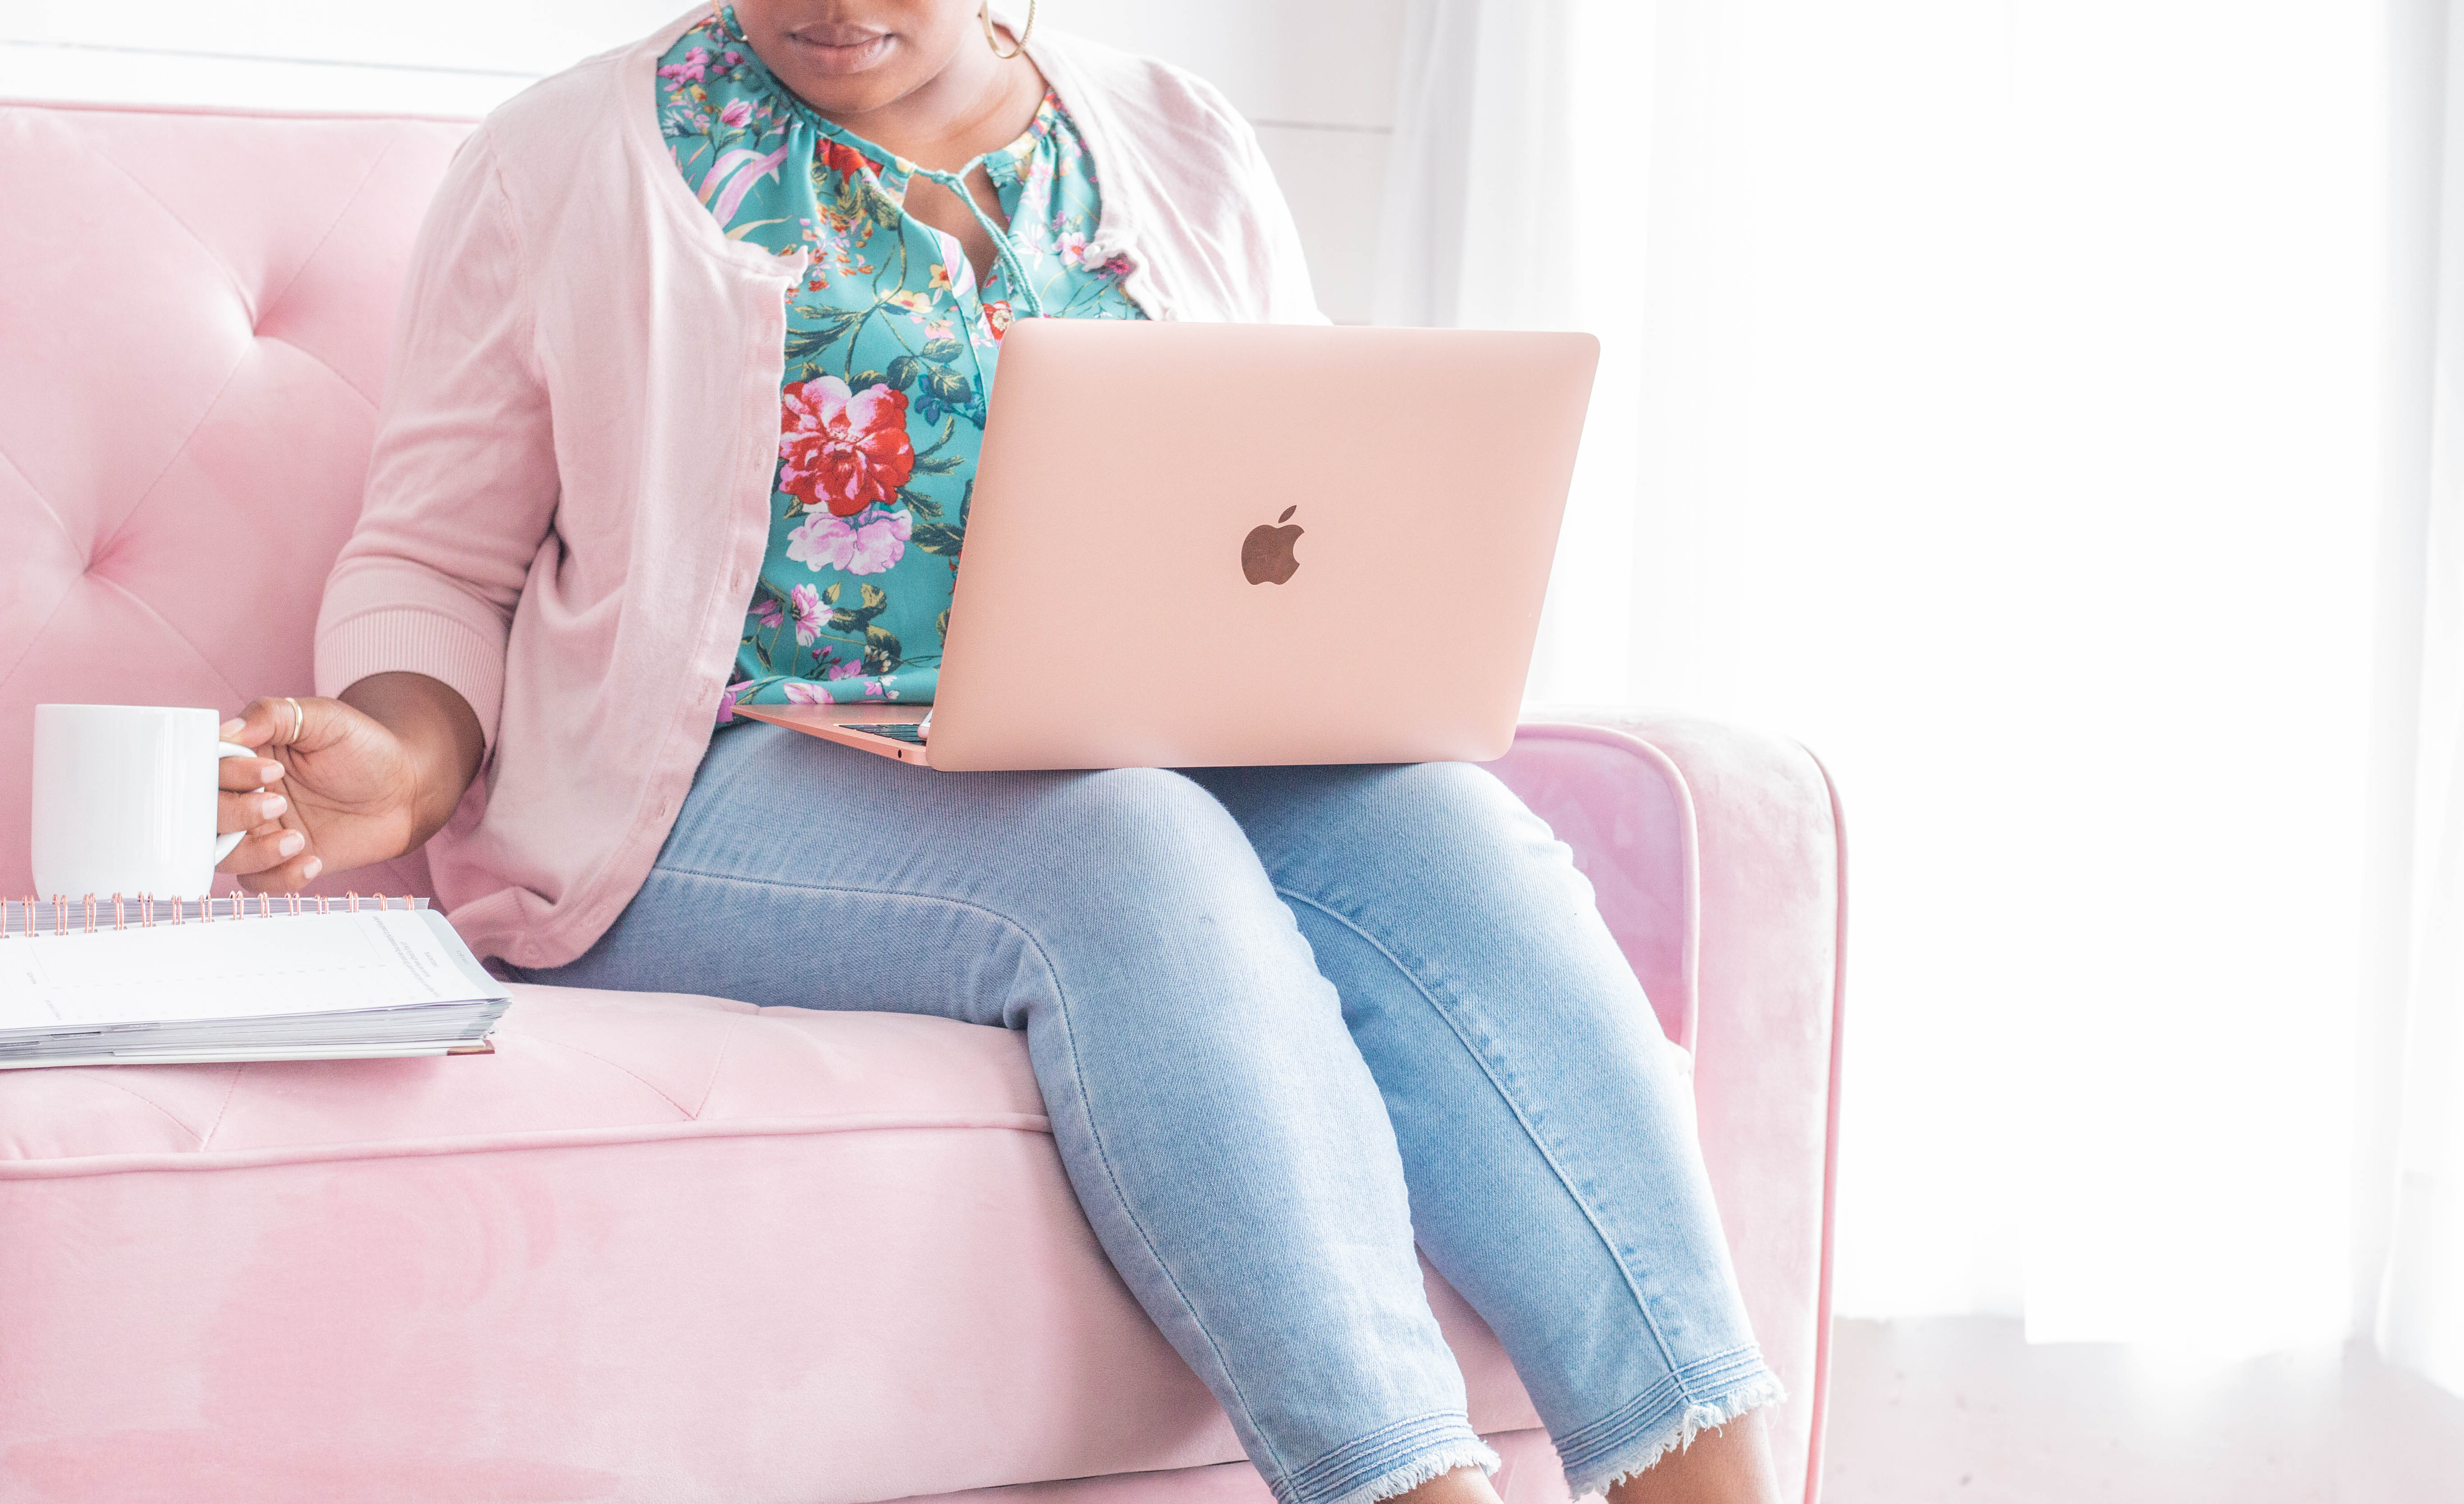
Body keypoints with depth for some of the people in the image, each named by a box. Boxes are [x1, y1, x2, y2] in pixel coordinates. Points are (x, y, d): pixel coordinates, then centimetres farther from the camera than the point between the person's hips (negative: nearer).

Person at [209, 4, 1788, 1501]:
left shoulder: (1184, 152, 16)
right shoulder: (567, 167, 6)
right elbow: (435, 566, 8)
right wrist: (407, 765, -15)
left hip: (1172, 768, 4)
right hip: (734, 792, -3)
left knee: (1437, 829, -28)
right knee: (1131, 856, -34)